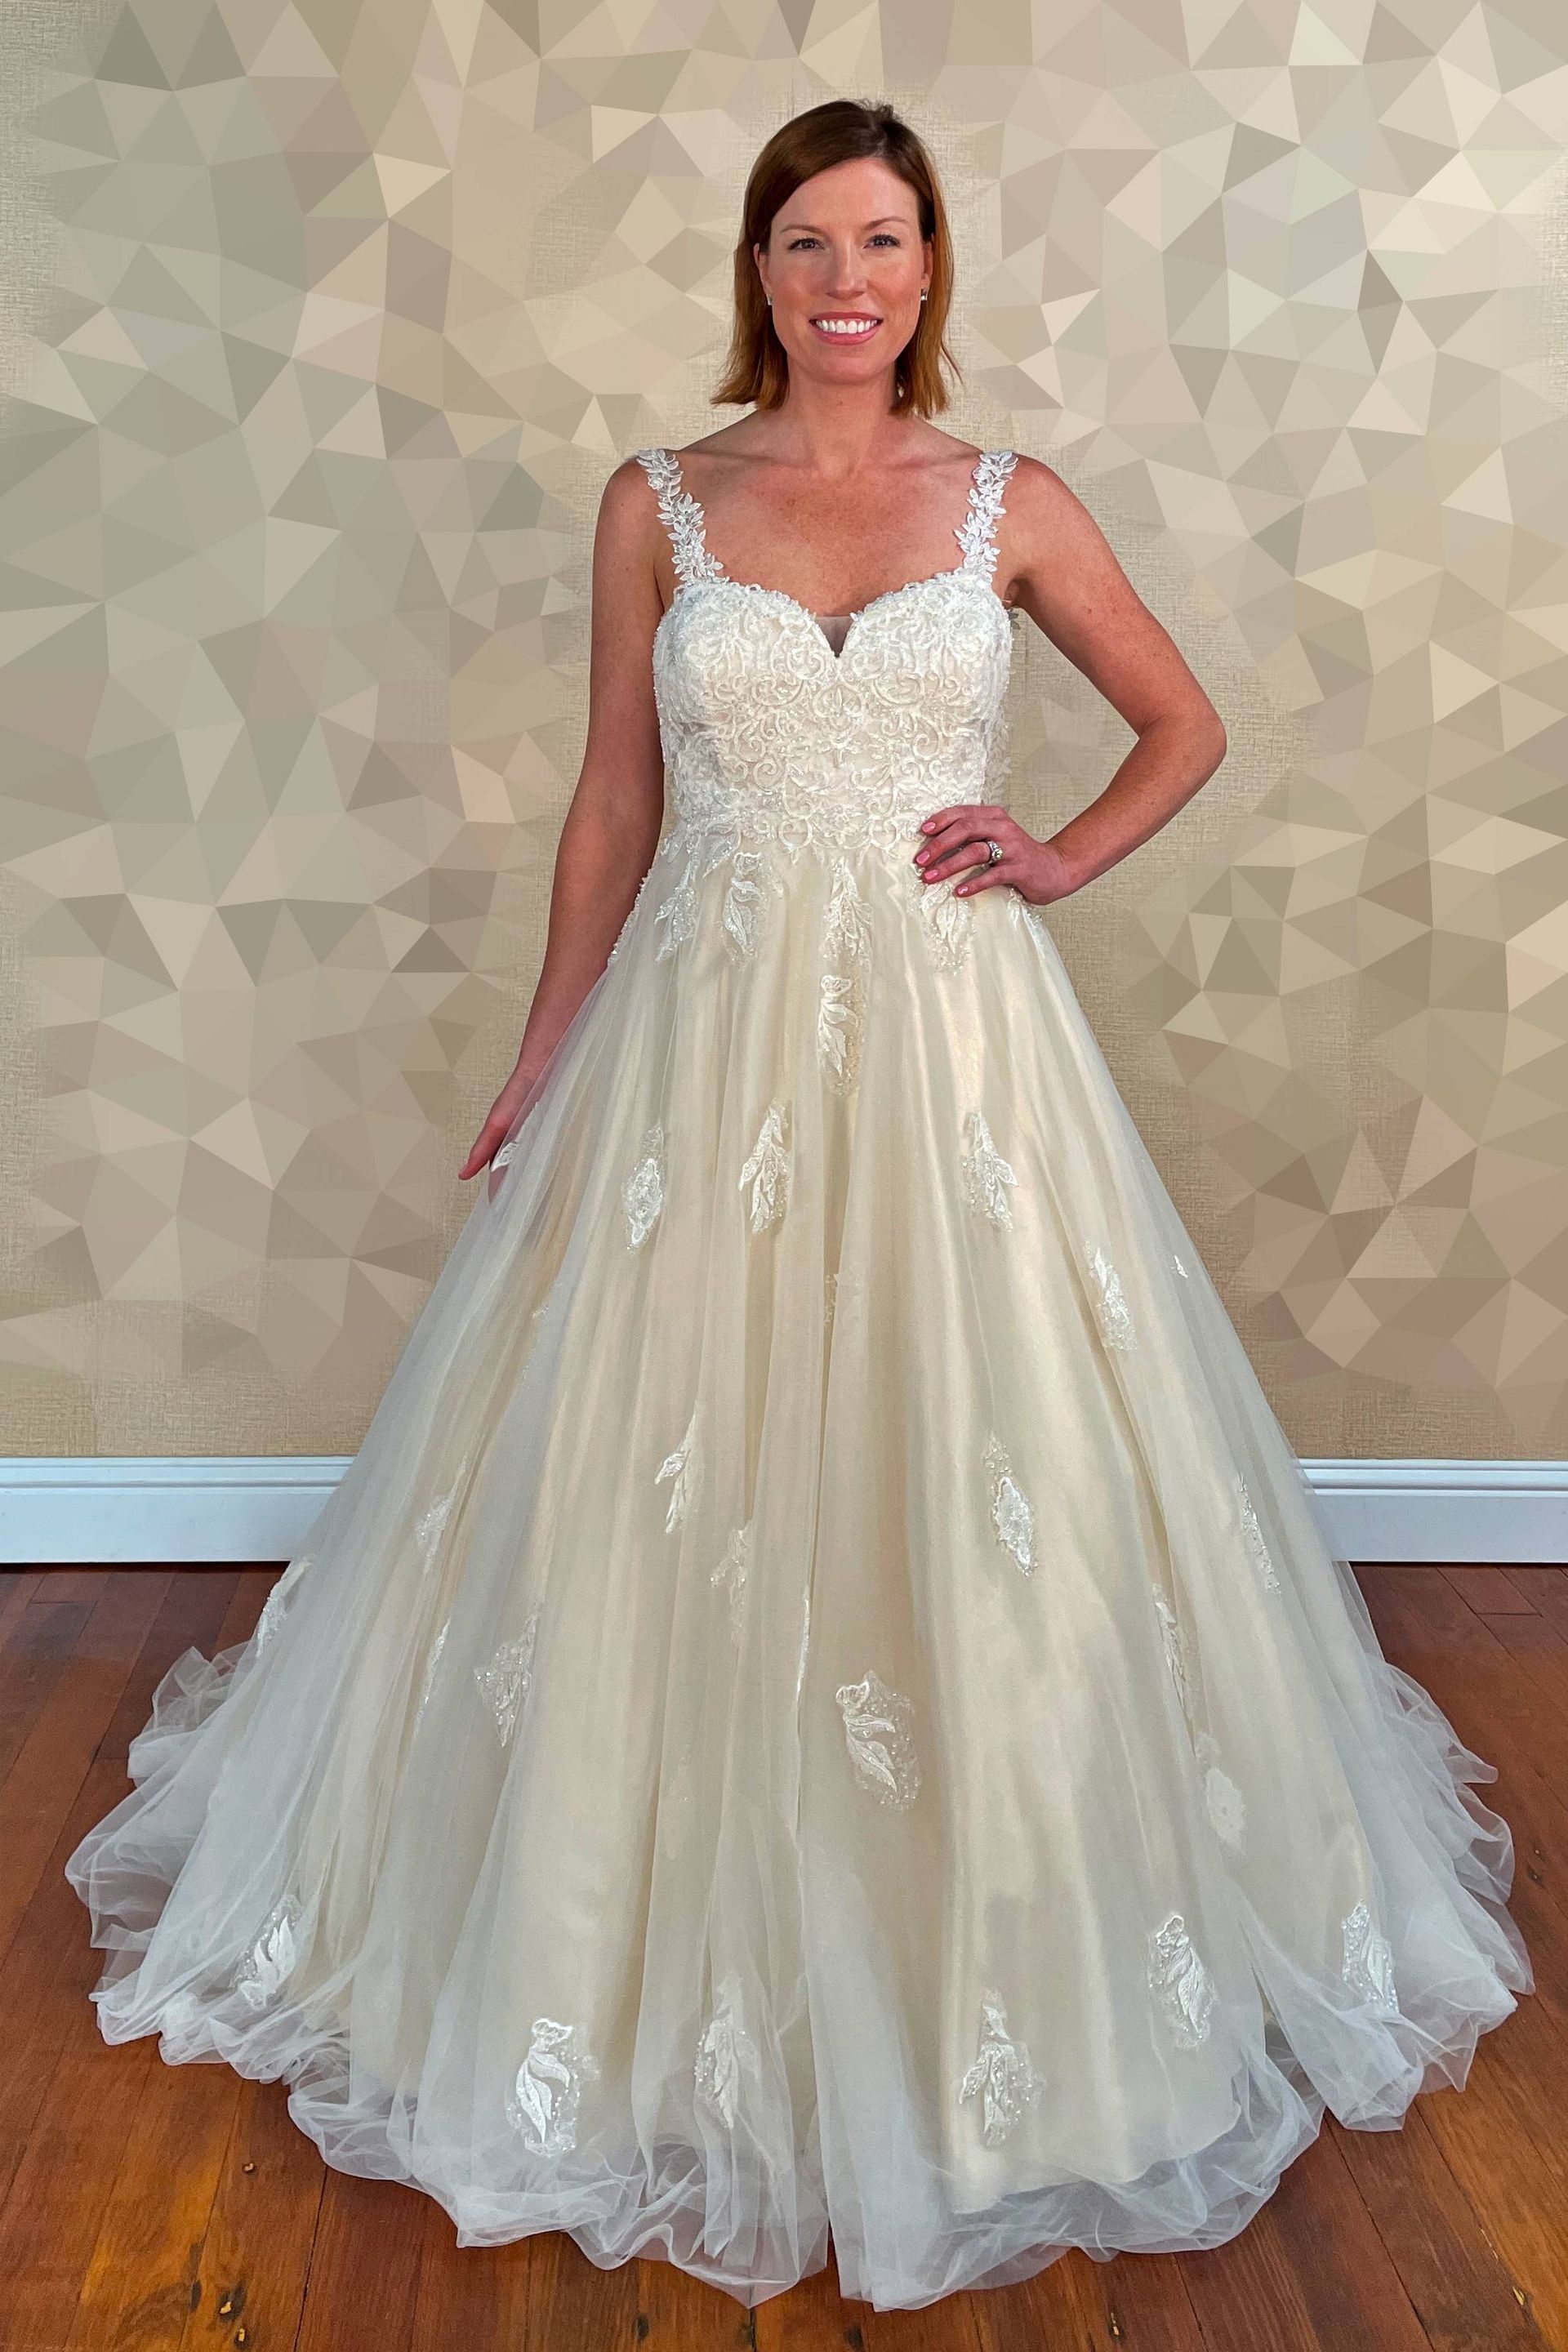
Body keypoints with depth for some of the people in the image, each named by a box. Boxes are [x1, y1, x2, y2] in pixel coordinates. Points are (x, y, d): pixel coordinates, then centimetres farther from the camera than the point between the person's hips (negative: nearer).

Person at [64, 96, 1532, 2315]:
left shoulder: (1012, 507, 7)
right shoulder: (659, 505, 7)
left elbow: (1186, 723, 17)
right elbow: (612, 804, 9)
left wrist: (1060, 861, -1)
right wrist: (538, 1071, 7)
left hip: (952, 1046, 0)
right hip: (706, 1038, 1)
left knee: (973, 1489, 4)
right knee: (679, 1491, 5)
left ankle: (987, 1958, 28)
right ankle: (675, 1971, 28)